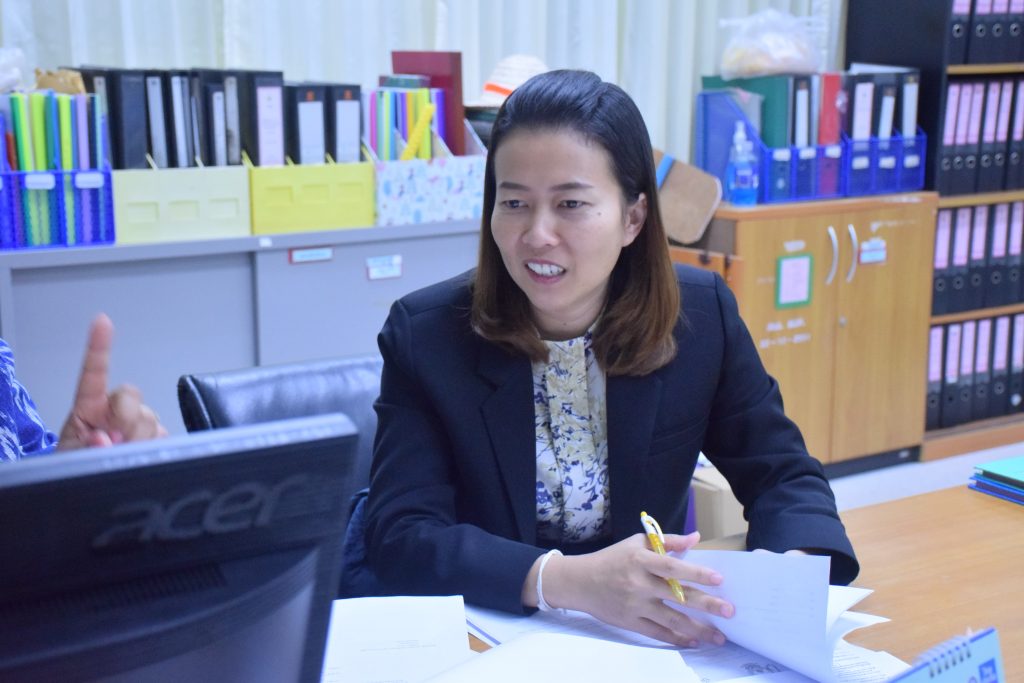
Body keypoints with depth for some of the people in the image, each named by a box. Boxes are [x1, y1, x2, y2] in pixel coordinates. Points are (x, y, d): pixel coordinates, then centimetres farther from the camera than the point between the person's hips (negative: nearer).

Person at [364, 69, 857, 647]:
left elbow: (783, 474, 1)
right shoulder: (424, 336, -11)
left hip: (652, 642, 1)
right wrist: (566, 581, -32)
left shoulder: (702, 316, -5)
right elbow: (400, 536, -16)